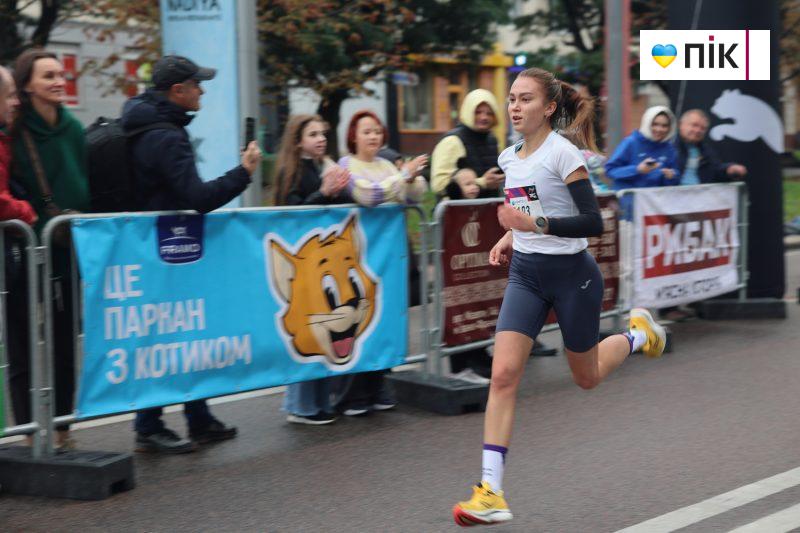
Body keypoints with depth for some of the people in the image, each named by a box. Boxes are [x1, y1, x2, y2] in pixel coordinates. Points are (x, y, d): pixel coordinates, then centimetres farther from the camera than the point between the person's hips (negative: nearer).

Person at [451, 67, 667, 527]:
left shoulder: (562, 152, -15)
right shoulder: (509, 157, 6)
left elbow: (593, 222, -20)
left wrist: (536, 224, -30)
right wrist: (511, 237, 7)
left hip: (571, 273, -5)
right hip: (525, 273, 5)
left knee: (587, 377, 13)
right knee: (503, 375, -11)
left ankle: (639, 333, 45)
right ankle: (491, 493, -12)